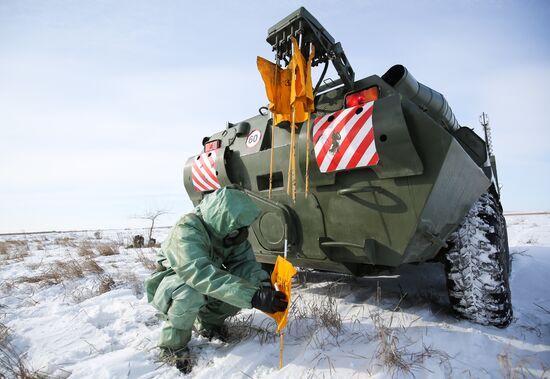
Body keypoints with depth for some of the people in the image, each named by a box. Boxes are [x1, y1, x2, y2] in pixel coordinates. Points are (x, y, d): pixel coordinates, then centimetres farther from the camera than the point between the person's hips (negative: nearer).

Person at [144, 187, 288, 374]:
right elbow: (203, 275, -47)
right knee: (192, 292, -38)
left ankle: (208, 322, 10)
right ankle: (173, 345, -9)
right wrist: (254, 297, -52)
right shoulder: (186, 231, -36)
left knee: (242, 283, -16)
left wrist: (264, 287, -37)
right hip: (168, 290, -6)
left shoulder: (228, 230, -15)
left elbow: (244, 262, -17)